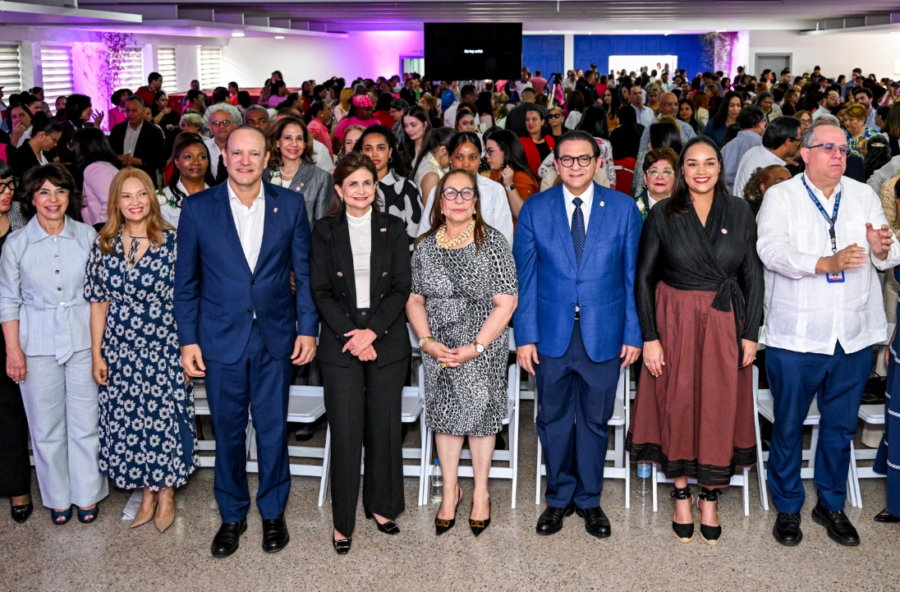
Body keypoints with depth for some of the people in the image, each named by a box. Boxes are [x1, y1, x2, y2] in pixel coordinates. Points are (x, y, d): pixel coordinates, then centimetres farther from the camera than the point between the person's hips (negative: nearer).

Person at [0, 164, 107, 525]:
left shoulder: (87, 236, 0)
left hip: (83, 340, 0)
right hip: (38, 345, 0)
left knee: (86, 423, 6)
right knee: (47, 427, 9)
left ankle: (87, 495, 23)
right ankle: (58, 498, 26)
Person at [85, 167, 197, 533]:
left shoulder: (172, 243, -5)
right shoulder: (104, 246, 4)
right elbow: (98, 303, 6)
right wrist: (96, 354, 4)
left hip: (163, 348, -3)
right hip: (119, 351, 3)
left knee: (166, 418, 2)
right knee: (127, 421, 9)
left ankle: (166, 496, 20)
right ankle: (147, 496, 25)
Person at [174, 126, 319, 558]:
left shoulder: (289, 206, 0)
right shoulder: (197, 208, -2)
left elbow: (304, 273, 4)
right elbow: (186, 281, 2)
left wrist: (307, 328, -1)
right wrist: (188, 339, -2)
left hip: (276, 337, 1)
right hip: (220, 339, 0)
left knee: (273, 429, 10)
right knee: (227, 431, 10)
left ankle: (273, 512, 29)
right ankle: (232, 516, 28)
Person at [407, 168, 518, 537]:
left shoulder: (492, 243, -8)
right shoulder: (425, 246, 2)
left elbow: (506, 303, -11)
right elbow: (414, 299, 5)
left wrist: (476, 347, -17)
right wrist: (427, 341, -10)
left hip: (483, 350, -3)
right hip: (438, 351, 3)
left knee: (479, 415, 6)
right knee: (445, 416, 10)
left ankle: (480, 492, 26)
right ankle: (450, 491, 27)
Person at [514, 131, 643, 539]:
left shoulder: (623, 208, 1)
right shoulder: (534, 209, 1)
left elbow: (633, 275, 2)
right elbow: (524, 278, 1)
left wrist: (633, 333, -2)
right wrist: (525, 336, -4)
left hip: (603, 335, 0)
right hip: (551, 333, 1)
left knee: (595, 420, 11)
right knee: (554, 419, 11)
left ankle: (589, 500, 28)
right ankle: (560, 497, 28)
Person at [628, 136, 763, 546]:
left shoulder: (739, 212, 1)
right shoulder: (663, 215, -3)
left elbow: (753, 275, 3)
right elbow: (643, 277, -2)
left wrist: (750, 333, -2)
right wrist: (649, 336, -8)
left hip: (725, 323, 1)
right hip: (675, 321, -1)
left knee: (720, 407, 5)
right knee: (677, 404, 5)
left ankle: (710, 499, 19)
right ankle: (681, 494, 21)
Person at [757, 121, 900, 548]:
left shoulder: (864, 196, 10)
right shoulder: (781, 197, -1)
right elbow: (771, 249, -17)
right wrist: (825, 263, -30)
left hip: (854, 336, 4)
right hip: (796, 335, -3)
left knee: (841, 426, 14)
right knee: (788, 425, 8)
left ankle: (831, 504, 32)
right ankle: (788, 507, 25)